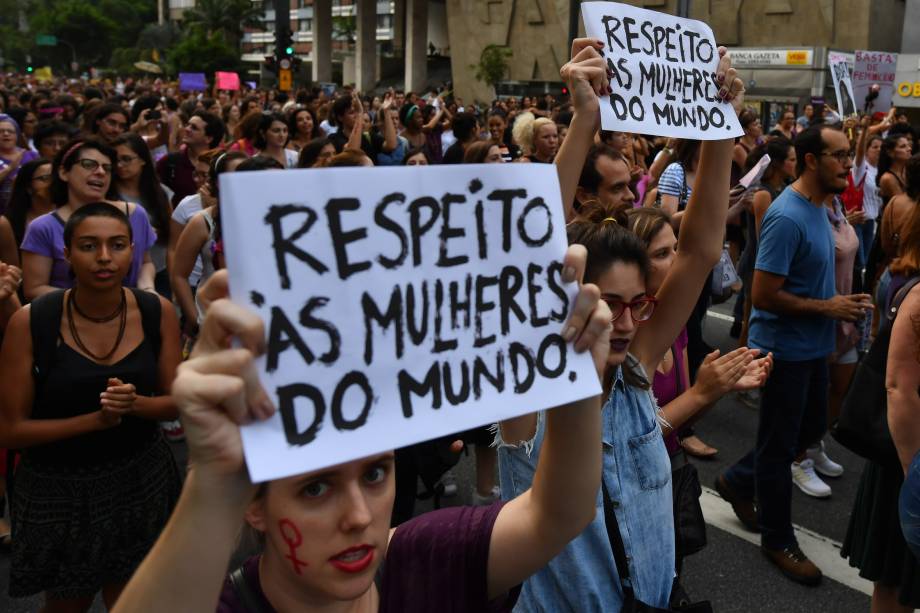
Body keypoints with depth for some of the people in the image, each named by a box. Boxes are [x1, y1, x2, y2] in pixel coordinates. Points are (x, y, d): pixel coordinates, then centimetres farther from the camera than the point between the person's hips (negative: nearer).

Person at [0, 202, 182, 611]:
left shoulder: (158, 312, -11)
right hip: (57, 488, -2)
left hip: (140, 479, 2)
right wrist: (94, 419, -24)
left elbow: (175, 402, -2)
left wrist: (135, 403, -23)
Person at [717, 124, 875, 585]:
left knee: (811, 428, 22)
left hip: (812, 345, 9)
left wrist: (841, 301, 3)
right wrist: (827, 308, -18)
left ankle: (737, 481, 40)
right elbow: (763, 295, -26)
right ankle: (777, 540, 24)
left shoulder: (818, 208, 6)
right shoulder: (786, 217, -24)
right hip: (785, 348, -9)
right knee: (779, 444, 6)